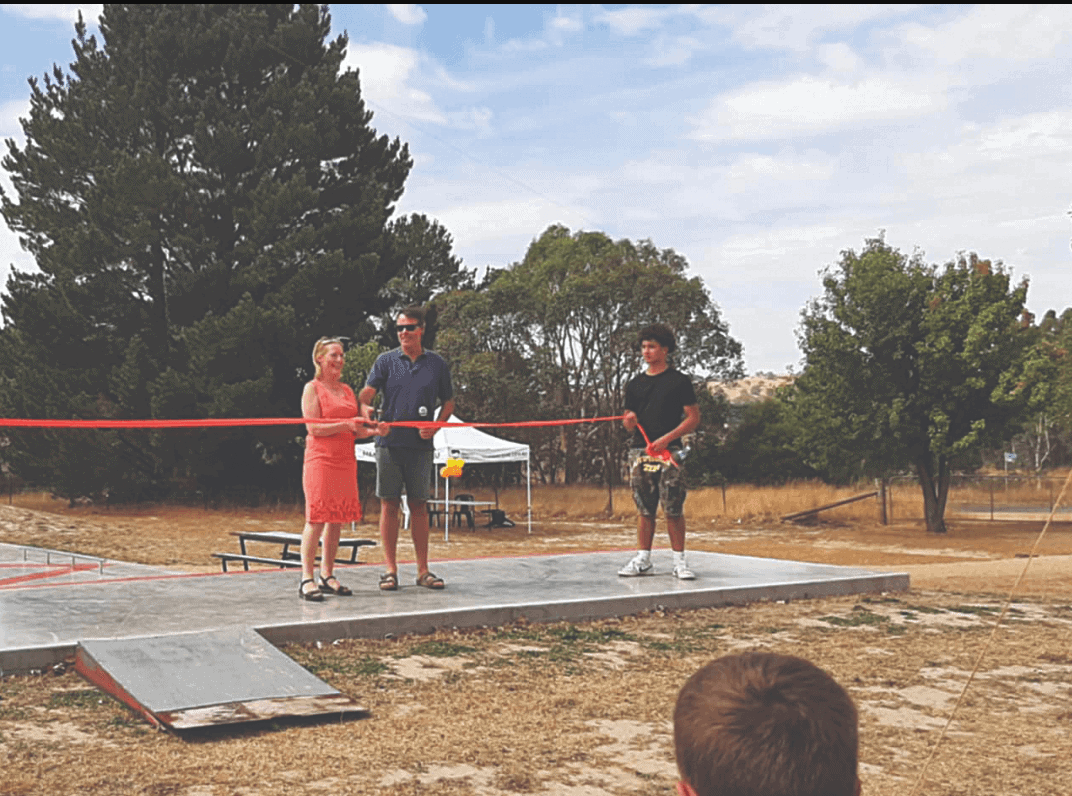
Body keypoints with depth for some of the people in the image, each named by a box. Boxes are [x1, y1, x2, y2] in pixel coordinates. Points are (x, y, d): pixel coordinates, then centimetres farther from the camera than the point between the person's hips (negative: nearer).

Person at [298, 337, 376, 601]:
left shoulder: (347, 390, 18)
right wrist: (345, 425, -20)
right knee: (316, 519, -9)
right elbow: (314, 428, -11)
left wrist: (371, 430, 1)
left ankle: (327, 576, 13)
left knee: (337, 519, 6)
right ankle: (307, 579, -7)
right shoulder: (312, 388, -1)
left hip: (345, 460, 7)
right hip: (320, 459, -7)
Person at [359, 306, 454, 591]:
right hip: (389, 442, -1)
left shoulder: (436, 364, 7)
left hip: (420, 445, 1)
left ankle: (423, 570, 12)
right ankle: (390, 570, 7)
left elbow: (448, 402, 15)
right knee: (389, 504, 1)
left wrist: (436, 426, -3)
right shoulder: (386, 361, 4)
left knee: (419, 506, 6)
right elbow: (367, 393, -5)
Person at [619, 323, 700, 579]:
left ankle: (680, 561, 1)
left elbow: (693, 418, -2)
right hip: (640, 451, 4)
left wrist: (666, 438, -12)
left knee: (673, 509, -6)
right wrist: (630, 421, -6)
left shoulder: (679, 381, 1)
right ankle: (643, 560, 11)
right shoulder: (635, 384, 14)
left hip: (668, 452, -4)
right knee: (644, 509, 6)